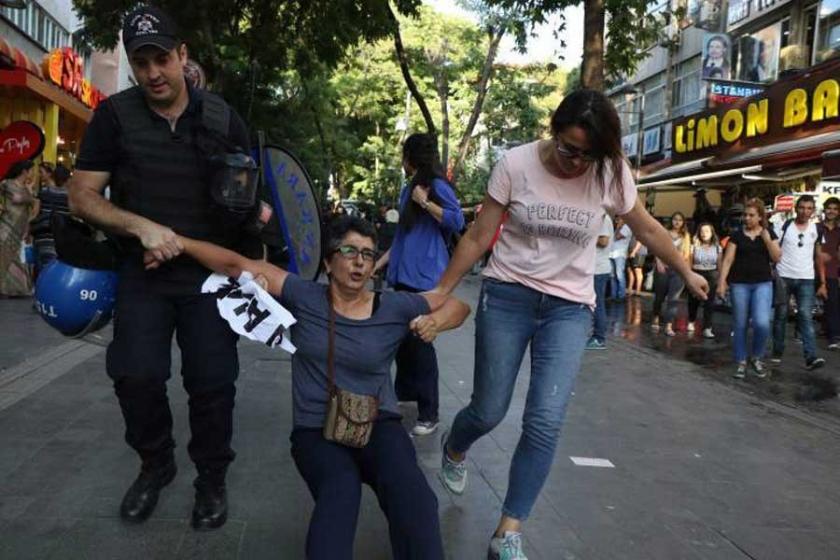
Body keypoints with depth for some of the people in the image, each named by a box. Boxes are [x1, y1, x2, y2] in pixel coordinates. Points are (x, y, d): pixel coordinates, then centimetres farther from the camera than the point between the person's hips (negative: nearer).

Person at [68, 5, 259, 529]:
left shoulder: (223, 118, 0)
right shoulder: (115, 116, -3)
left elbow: (249, 193, 9)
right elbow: (82, 196, -4)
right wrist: (142, 226, -19)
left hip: (211, 272, 0)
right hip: (144, 271, 0)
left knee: (213, 382, -2)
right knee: (136, 375, -9)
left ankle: (212, 478, 21)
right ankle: (156, 464, 19)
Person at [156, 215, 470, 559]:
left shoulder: (395, 308, 2)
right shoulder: (304, 298, 1)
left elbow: (458, 305, 13)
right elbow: (236, 264, 0)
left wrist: (436, 320, -9)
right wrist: (178, 242, -4)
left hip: (378, 425, 1)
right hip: (317, 431, 0)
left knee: (409, 490, -33)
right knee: (340, 489, -35)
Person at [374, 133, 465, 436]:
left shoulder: (437, 186, -6)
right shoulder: (408, 189, 19)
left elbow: (458, 221, -17)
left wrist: (426, 203, -19)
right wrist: (380, 262, 20)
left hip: (425, 276, -9)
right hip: (404, 274, 9)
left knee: (420, 340, -9)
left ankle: (429, 414, -2)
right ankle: (405, 391, 31)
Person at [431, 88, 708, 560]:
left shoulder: (612, 174, -7)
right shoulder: (516, 163, -11)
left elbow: (647, 229, 10)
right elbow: (478, 238, -4)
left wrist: (687, 273, 19)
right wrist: (439, 294, -1)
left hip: (570, 308, 1)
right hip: (507, 296, -1)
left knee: (546, 422, -12)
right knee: (488, 413, 6)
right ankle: (453, 448, 45)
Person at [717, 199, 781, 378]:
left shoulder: (769, 233, 6)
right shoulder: (737, 235, 2)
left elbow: (777, 258, 0)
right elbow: (728, 259, -1)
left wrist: (767, 240, -13)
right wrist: (721, 282, -9)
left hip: (763, 283, 0)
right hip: (739, 284, 0)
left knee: (762, 323, -14)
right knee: (740, 324, 5)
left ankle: (756, 357, 11)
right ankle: (741, 363, 17)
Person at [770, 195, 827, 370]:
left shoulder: (817, 230, 7)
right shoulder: (784, 226, -2)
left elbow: (819, 257, 11)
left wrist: (823, 283, 7)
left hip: (806, 280, 1)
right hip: (783, 277, -1)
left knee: (806, 317, -7)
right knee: (780, 316, 7)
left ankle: (811, 357, -13)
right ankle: (777, 353, 18)